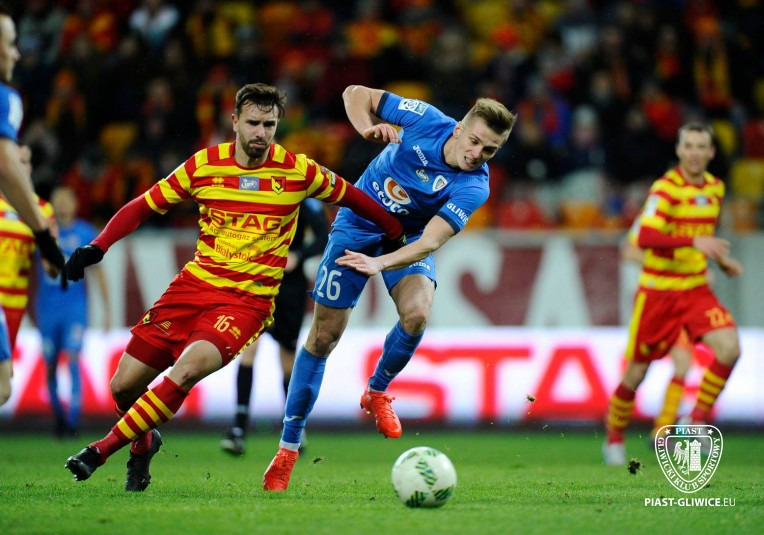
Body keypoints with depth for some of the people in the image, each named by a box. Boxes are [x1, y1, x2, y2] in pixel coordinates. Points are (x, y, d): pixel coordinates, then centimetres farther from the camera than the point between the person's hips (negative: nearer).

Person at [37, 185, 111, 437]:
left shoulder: (86, 233, 2)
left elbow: (98, 272, 6)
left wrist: (106, 310, 5)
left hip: (75, 308, -2)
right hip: (48, 310, 2)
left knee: (73, 360, -15)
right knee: (50, 367, 7)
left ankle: (74, 419, -15)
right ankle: (58, 415, 26)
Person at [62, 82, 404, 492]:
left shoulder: (297, 171, -3)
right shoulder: (204, 165, 0)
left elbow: (350, 197, 13)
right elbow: (143, 206, 5)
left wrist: (398, 235, 20)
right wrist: (97, 247, -8)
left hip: (247, 301, -3)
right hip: (194, 285, 3)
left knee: (189, 368, -31)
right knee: (124, 385, -1)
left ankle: (104, 448, -19)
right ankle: (143, 443, 34)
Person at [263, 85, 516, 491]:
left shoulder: (473, 187, -25)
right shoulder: (426, 121, -23)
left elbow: (430, 241, -36)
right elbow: (356, 94, -10)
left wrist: (379, 263, -51)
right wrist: (367, 128, -29)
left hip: (409, 238, 0)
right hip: (358, 224, 0)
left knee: (417, 313, -30)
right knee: (324, 336, -2)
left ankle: (377, 392, 2)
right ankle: (288, 448, 8)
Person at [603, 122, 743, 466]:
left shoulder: (716, 188, 7)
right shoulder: (666, 188, -16)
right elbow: (645, 238, -30)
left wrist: (721, 259, 11)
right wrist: (694, 242, -40)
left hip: (696, 289, 5)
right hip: (658, 291, -5)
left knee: (729, 349, -18)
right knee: (636, 374, 2)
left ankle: (697, 419, 0)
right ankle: (614, 437, 25)